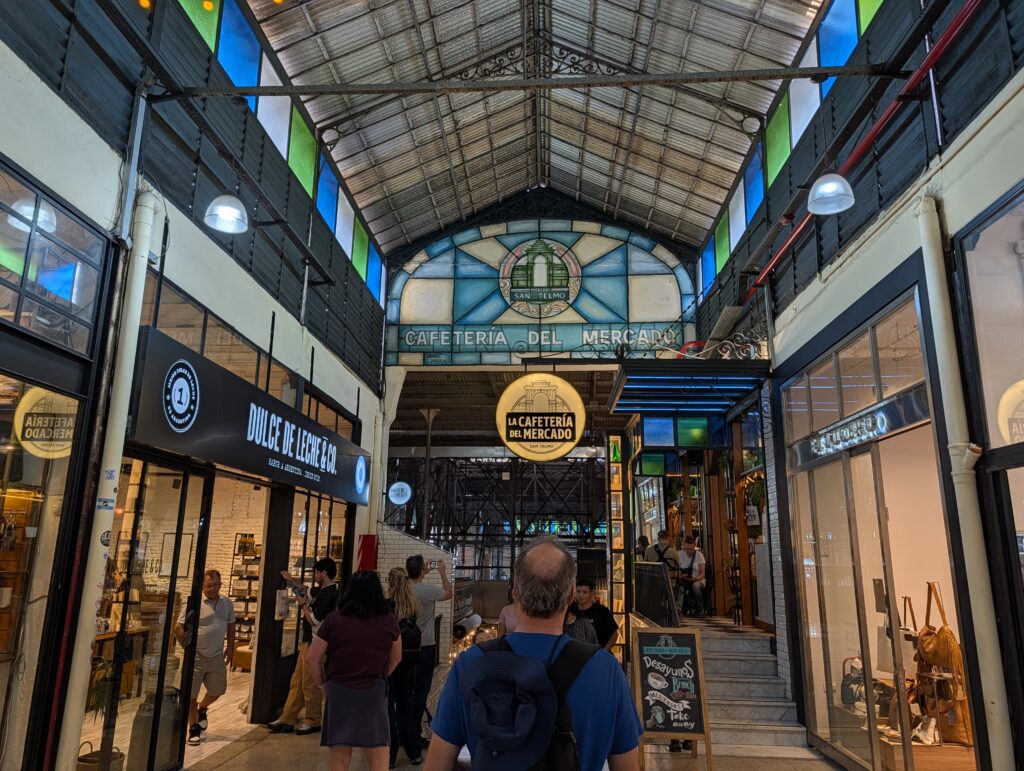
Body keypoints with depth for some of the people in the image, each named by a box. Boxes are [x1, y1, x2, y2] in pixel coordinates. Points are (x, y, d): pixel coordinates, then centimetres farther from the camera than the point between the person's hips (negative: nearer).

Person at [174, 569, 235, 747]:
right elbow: (178, 628, -11)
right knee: (191, 694, 3)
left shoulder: (227, 604, 3)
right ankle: (194, 729, 20)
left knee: (218, 690, 13)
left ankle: (202, 709, 43)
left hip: (217, 656, 4)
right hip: (196, 656, -4)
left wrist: (230, 647, 11)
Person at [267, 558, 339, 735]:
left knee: (310, 683, -1)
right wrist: (291, 580, 28)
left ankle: (313, 721, 12)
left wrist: (303, 604, -9)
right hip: (308, 641, 10)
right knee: (297, 681, 13)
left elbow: (314, 620, -20)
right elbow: (307, 592, 33)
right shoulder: (321, 591, 10)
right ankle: (287, 720, 20)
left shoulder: (330, 594, -19)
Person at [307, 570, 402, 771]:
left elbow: (311, 658, -1)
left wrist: (322, 683, 14)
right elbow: (396, 658, 12)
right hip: (374, 693, 0)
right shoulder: (389, 620, -2)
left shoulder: (333, 619, -6)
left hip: (339, 692, 0)